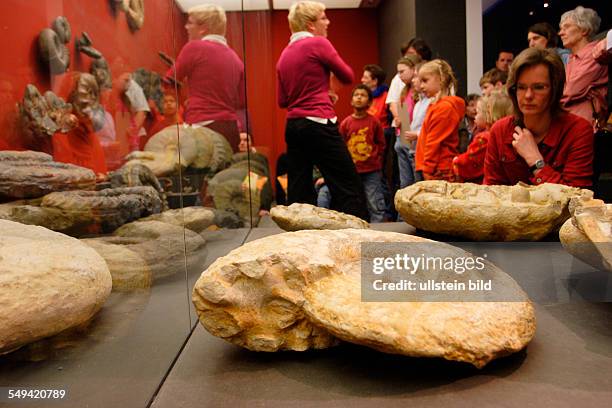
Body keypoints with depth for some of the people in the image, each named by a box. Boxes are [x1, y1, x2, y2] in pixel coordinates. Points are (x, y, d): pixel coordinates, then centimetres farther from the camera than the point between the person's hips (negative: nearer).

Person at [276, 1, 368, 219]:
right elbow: (348, 76, 4)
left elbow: (282, 100, 16)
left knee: (298, 192, 8)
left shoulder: (284, 54, 15)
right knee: (349, 187, -2)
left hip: (293, 126, 8)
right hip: (319, 124, -7)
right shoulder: (318, 43, -4)